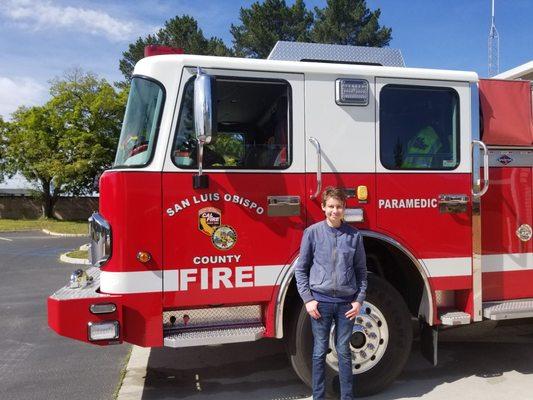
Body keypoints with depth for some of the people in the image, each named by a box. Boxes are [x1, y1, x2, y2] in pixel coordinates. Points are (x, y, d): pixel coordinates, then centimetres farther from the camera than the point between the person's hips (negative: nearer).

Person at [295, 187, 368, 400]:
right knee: (320, 352, 8)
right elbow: (301, 268, 1)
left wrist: (359, 300, 2)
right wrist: (308, 299, -5)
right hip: (320, 301, -1)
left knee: (344, 351, 11)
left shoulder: (354, 235, 3)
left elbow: (361, 270, 9)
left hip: (346, 302, 1)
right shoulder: (312, 232, -1)